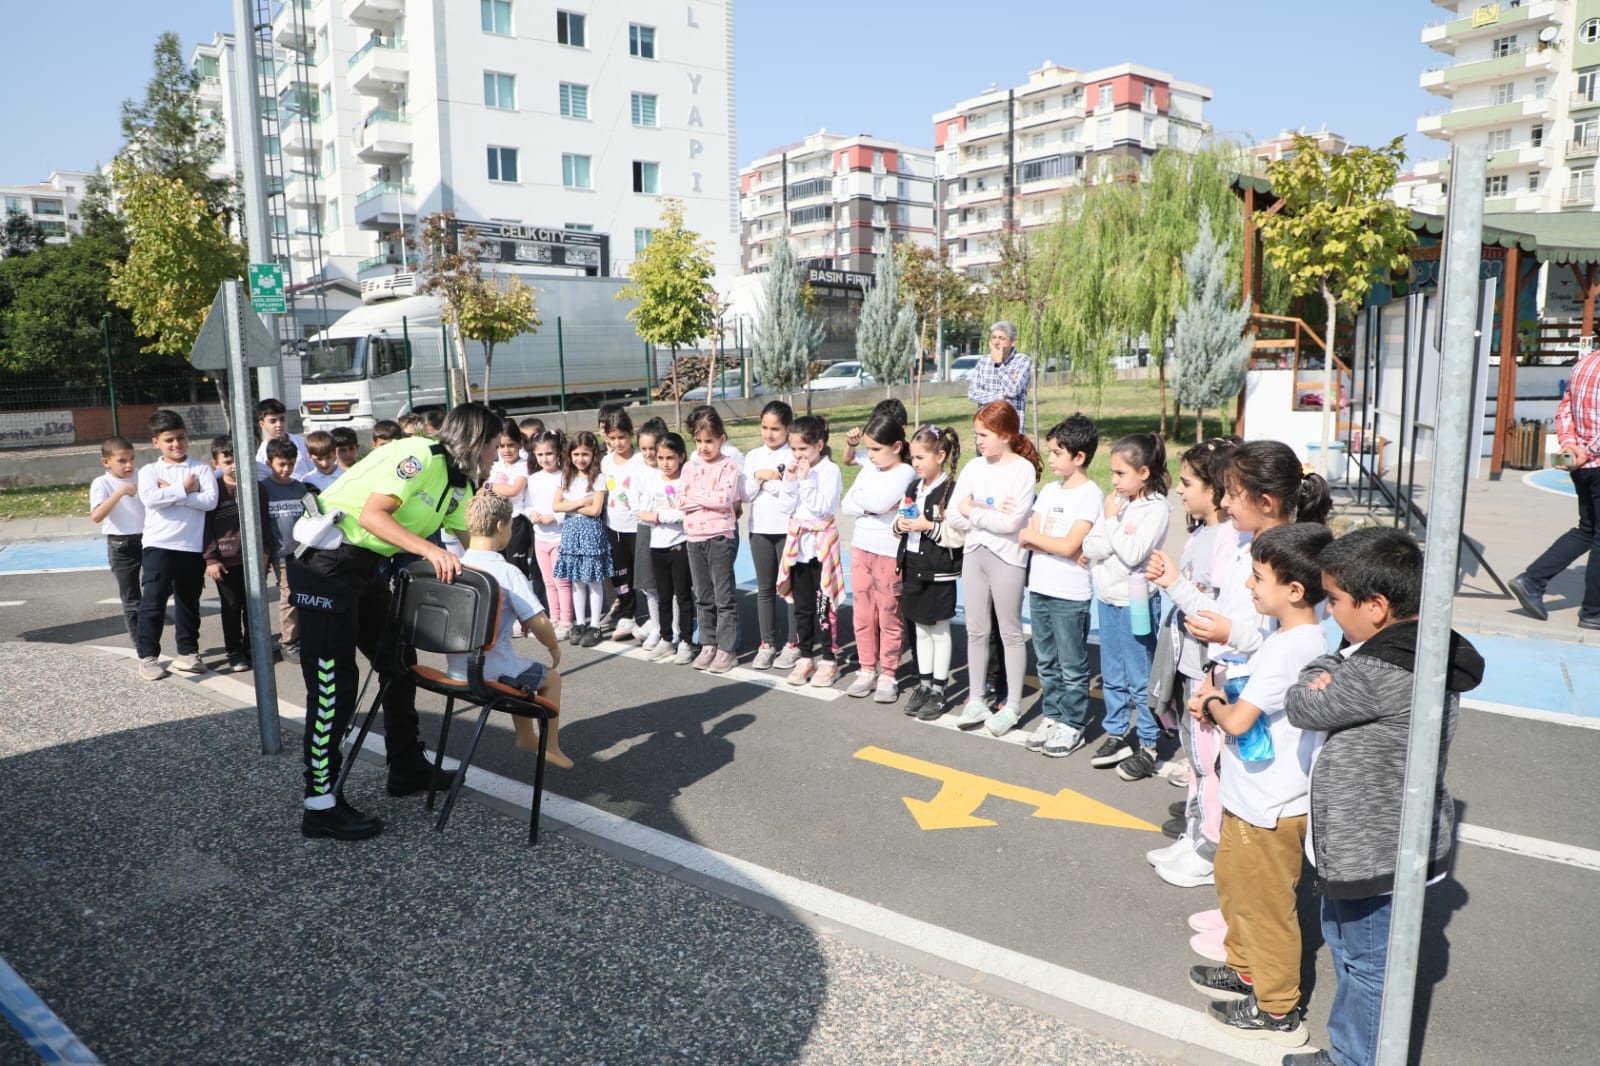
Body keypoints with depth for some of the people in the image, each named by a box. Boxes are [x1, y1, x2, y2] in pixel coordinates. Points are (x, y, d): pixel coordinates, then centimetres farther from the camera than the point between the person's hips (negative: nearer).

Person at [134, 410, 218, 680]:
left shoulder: (201, 469, 5)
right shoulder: (149, 471, 5)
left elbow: (210, 500, -12)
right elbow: (150, 498, -15)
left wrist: (170, 493, -13)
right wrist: (184, 490, -11)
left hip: (192, 546, 1)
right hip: (157, 545, -1)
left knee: (188, 602, 12)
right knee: (152, 601, -4)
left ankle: (188, 652, 24)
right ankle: (147, 656, 7)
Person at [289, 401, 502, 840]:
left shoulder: (459, 487, 9)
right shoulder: (420, 456, -19)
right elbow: (372, 514, -27)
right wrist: (430, 550, -33)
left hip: (367, 568, 10)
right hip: (327, 561, -10)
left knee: (398, 662, 14)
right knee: (333, 683, -8)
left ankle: (408, 767, 28)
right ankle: (320, 804, 0)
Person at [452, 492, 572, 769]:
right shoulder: (508, 573, -20)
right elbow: (539, 624, -21)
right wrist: (554, 646, 1)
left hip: (455, 669, 7)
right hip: (491, 673, -7)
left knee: (522, 670, 34)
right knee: (551, 678, 20)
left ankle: (526, 736, 46)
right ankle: (551, 747, 27)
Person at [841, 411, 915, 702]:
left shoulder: (905, 473, -11)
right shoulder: (868, 469, 9)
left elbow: (878, 502, -23)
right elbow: (846, 504, 3)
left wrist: (860, 497, -5)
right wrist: (872, 505, -13)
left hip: (890, 554, -6)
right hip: (861, 549, 6)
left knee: (890, 617, 4)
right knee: (863, 615, 11)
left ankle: (888, 675, 14)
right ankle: (867, 670, 23)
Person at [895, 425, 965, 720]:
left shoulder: (951, 491, -15)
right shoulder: (913, 489, 9)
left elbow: (958, 536, -19)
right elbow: (902, 522, 19)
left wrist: (929, 526, -24)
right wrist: (900, 524, -2)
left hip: (939, 572, -7)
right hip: (913, 568, 7)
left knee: (940, 631, 5)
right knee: (921, 630, 15)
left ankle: (938, 690, 15)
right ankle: (924, 685, 26)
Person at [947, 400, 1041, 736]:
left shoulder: (1023, 469, -11)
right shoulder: (974, 467, 4)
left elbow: (1012, 521, -20)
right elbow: (955, 516, -2)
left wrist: (973, 511, -10)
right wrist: (990, 514, -15)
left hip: (1007, 557, -5)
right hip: (974, 553, 5)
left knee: (1010, 633, 6)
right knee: (976, 630, 13)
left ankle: (1012, 705, 18)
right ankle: (975, 699, 24)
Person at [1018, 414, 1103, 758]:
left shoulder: (1090, 495, -11)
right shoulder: (1049, 490, 10)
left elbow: (1069, 546, -20)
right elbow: (1026, 539, 5)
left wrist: (1035, 536, -7)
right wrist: (1055, 544, -11)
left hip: (1070, 595, -7)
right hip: (1039, 588, 7)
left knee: (1072, 666, 5)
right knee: (1047, 662, 16)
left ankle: (1072, 726, 15)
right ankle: (1052, 716, 27)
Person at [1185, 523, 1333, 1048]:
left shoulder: (1289, 648, -28)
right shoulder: (1301, 637, 2)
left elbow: (1237, 721, -27)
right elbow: (1258, 695, 15)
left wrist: (1212, 703, -7)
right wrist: (1219, 695, -2)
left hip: (1268, 808, -9)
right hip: (1252, 797, 10)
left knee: (1264, 906, 8)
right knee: (1233, 881, 25)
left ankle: (1277, 1011, 26)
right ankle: (1245, 970, 43)